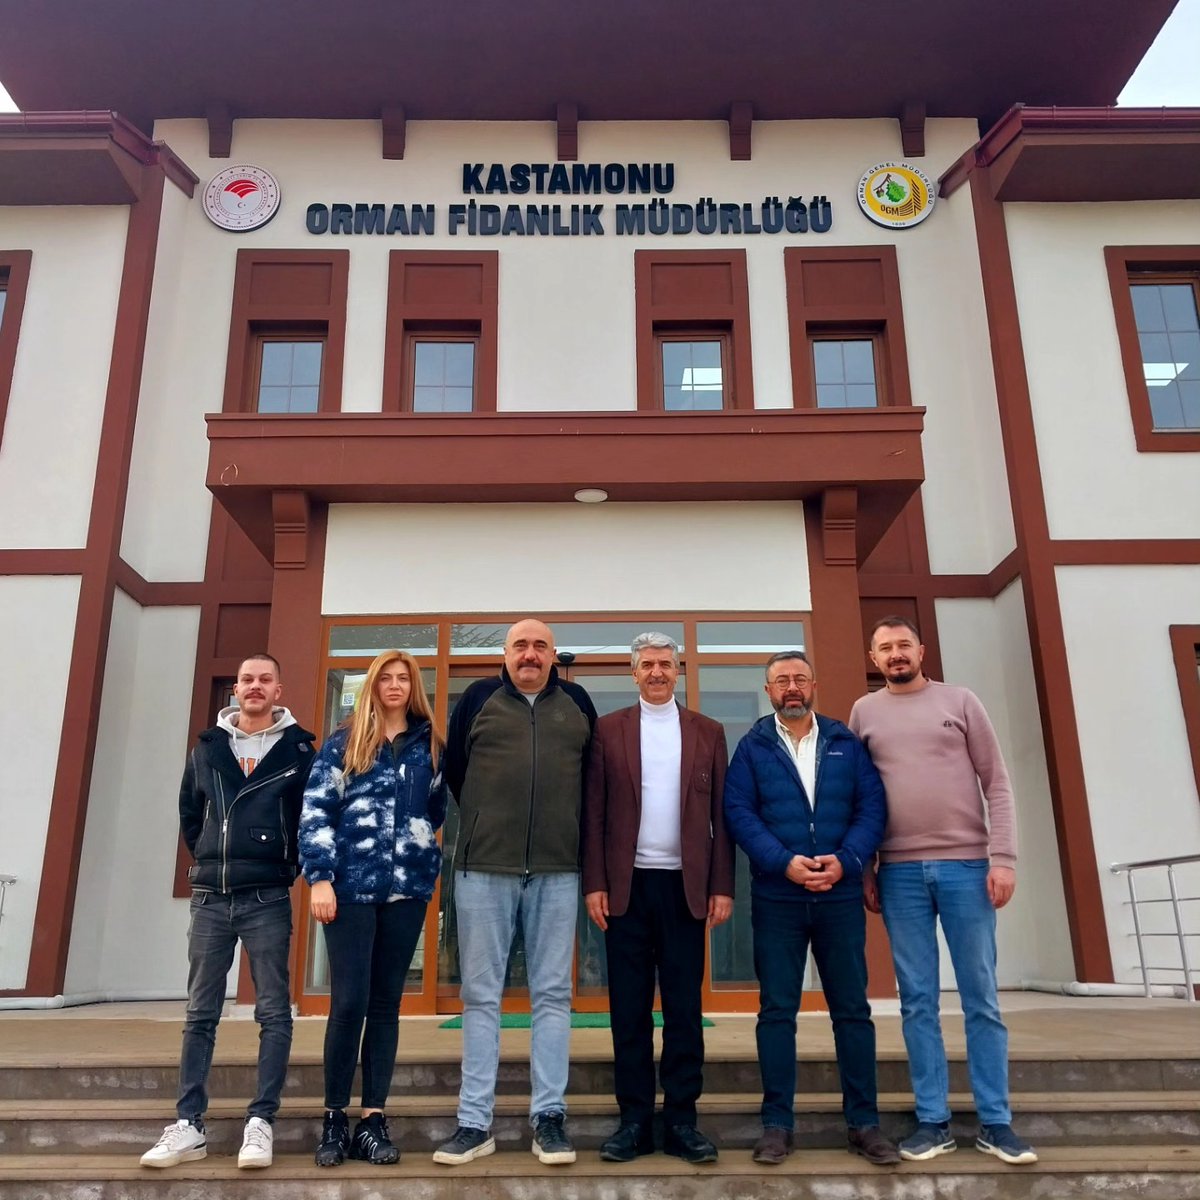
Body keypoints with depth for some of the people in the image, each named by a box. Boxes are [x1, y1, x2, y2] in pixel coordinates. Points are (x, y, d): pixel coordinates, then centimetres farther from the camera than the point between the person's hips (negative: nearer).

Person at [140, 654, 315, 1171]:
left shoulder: (298, 749, 0)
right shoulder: (207, 747, 10)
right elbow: (189, 813, 19)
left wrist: (292, 864, 1)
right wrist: (209, 860, 13)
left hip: (267, 899, -3)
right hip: (210, 897, 4)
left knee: (273, 1012, -1)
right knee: (200, 1015, 8)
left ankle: (260, 1122, 6)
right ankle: (189, 1125, 14)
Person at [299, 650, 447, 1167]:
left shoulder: (430, 745, 11)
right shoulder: (344, 741, 5)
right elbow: (314, 809, -2)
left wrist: (417, 843, 6)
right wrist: (320, 877, -9)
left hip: (408, 886, 2)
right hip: (351, 883, -2)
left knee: (386, 1002, 6)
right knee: (349, 1001, -4)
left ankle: (373, 1119, 13)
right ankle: (334, 1118, 11)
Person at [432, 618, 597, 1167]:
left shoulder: (578, 703, 9)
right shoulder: (478, 698, 6)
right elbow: (454, 771, 12)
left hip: (557, 870, 1)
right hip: (483, 867, -1)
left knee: (553, 994, 5)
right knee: (481, 994, 4)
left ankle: (549, 1117, 14)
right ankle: (475, 1122, 12)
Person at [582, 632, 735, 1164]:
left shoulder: (707, 732, 8)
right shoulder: (607, 729, 5)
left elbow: (721, 815, 5)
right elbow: (594, 814, 1)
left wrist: (722, 886, -1)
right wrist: (594, 883, -5)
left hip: (685, 884, 1)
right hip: (627, 884, 0)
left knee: (684, 1005, 5)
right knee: (629, 1006, 5)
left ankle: (681, 1119, 15)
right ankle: (634, 1119, 15)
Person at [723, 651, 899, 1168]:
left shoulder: (847, 743, 7)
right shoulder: (752, 746, 3)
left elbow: (872, 806, 0)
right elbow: (738, 812, -6)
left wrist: (845, 860, -15)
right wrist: (784, 862, -17)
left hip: (841, 896, 1)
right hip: (776, 898, -1)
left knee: (853, 1009, 7)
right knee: (777, 1011, 4)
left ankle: (864, 1122, 19)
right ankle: (777, 1123, 14)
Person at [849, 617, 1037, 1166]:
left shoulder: (960, 701, 4)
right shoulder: (864, 712, 8)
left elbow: (996, 785, 2)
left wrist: (1002, 858, -6)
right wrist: (862, 868, 4)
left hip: (966, 864, -1)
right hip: (899, 871, 1)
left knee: (981, 999, 5)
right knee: (918, 1003, 6)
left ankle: (995, 1123, 15)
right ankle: (933, 1121, 15)